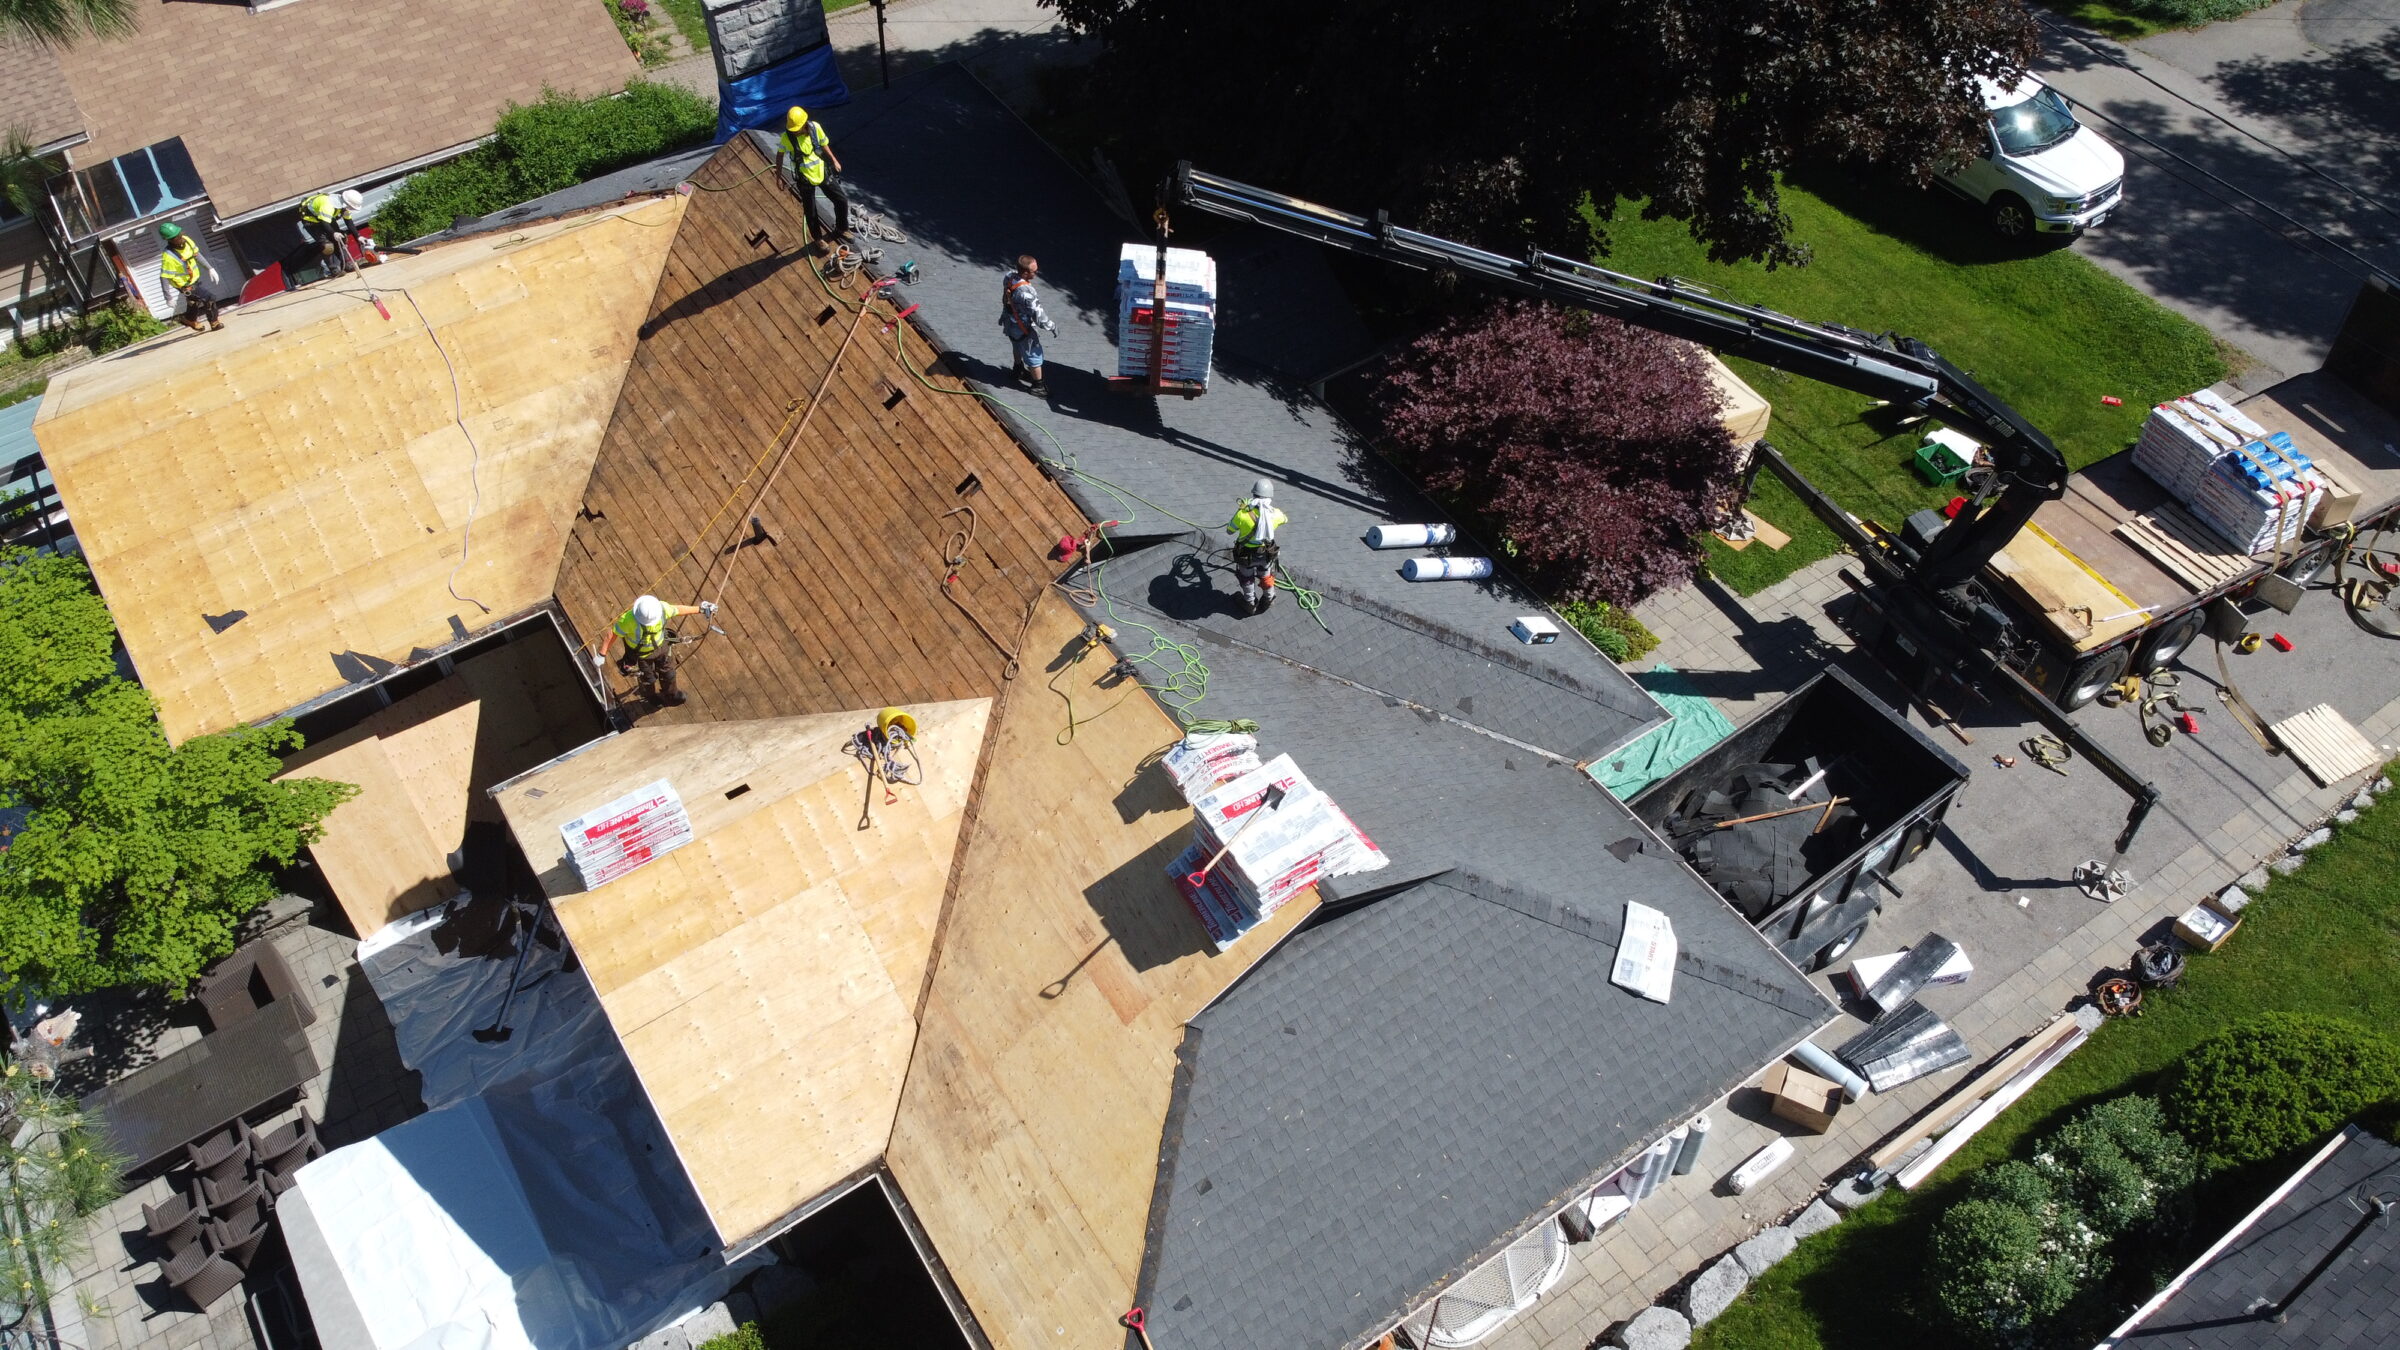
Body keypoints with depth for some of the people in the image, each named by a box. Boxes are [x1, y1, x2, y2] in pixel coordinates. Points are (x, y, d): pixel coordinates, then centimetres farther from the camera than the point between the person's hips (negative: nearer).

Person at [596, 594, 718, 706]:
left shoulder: (662, 608, -31)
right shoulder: (628, 620, -41)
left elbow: (678, 609, -10)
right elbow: (612, 635, -27)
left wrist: (700, 609, 0)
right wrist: (602, 654, -21)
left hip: (660, 646, 3)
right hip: (640, 653, -3)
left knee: (668, 673, 24)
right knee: (649, 679, 21)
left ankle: (670, 696, 56)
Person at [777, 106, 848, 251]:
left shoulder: (816, 128, -15)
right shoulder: (786, 137, -22)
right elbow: (780, 155, -5)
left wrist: (834, 160, 7)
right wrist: (779, 175, 0)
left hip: (822, 173, 3)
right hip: (805, 179, -3)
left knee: (842, 200, 10)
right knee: (810, 212, 9)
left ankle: (841, 229, 34)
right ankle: (818, 239, 33)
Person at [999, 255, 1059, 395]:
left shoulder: (1009, 276, -18)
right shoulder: (1026, 293, -42)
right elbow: (1039, 317, -34)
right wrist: (1053, 327, -15)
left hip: (1010, 322, 8)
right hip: (1023, 329, -8)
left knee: (1018, 347, 34)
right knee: (1034, 356, 14)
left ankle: (1019, 370, 59)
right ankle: (1038, 386, 33)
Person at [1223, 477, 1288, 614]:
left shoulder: (1242, 514, -29)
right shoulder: (1275, 514, -21)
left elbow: (1229, 531, -10)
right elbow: (1284, 518, 6)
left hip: (1246, 555, -2)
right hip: (1266, 554, 2)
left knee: (1247, 579, 28)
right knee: (1266, 577, 31)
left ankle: (1251, 603, 47)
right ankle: (1269, 599, 53)